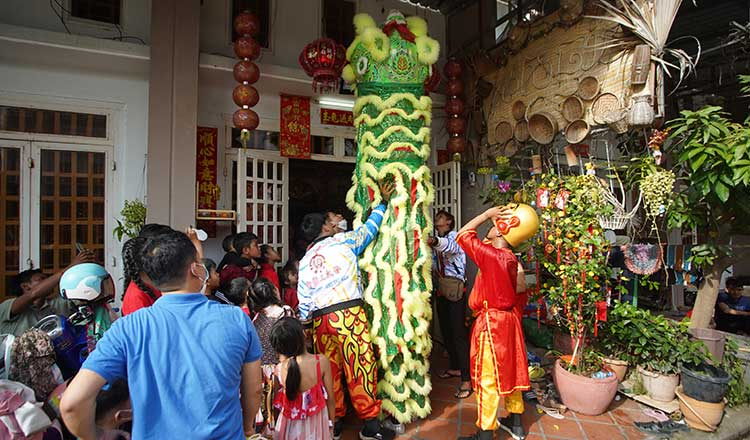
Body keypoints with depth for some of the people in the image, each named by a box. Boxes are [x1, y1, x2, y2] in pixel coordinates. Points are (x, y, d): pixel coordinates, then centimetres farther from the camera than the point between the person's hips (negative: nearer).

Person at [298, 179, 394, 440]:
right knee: (360, 366, 3)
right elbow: (369, 228, 14)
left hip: (319, 319, 6)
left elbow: (303, 301, 14)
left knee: (330, 370, 15)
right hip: (349, 313, -5)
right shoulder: (343, 241, 1)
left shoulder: (305, 260, 15)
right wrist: (383, 202, 26)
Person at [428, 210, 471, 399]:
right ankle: (454, 368, 30)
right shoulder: (439, 241, 18)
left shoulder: (455, 237, -6)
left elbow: (450, 246, -32)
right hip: (441, 289, 8)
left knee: (459, 333, -8)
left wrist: (435, 241, -53)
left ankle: (466, 379, -3)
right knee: (446, 331, 15)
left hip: (455, 289, -8)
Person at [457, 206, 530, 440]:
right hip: (509, 319, 8)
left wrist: (487, 214, -8)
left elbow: (463, 234, -13)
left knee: (487, 378, 3)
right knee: (509, 370, 20)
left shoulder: (489, 254, -19)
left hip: (491, 322, -8)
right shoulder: (510, 258, 5)